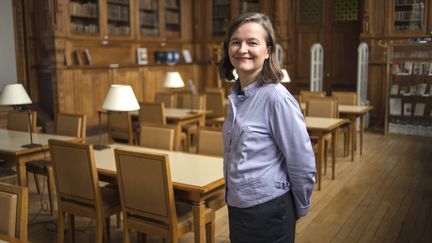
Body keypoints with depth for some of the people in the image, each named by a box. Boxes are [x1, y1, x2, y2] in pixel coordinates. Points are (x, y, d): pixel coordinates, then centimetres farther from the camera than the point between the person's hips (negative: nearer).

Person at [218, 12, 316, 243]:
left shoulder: (276, 97, -19)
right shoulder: (236, 95, 3)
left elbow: (304, 165, -15)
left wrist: (299, 209, -3)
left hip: (268, 213, -7)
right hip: (237, 207, 7)